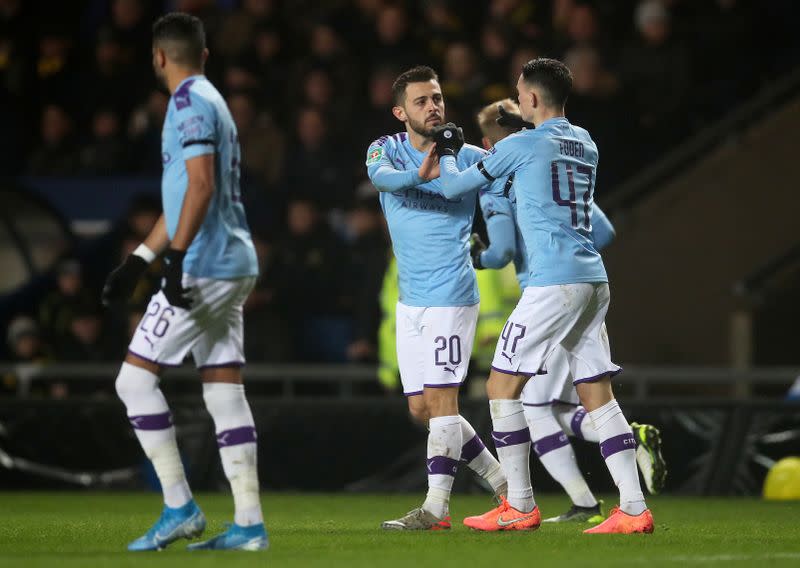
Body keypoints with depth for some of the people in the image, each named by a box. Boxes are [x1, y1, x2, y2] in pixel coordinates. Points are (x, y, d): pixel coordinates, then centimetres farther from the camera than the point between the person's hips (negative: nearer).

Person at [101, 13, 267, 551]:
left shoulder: (190, 103, -9)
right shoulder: (210, 101, 20)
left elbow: (201, 186, -20)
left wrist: (176, 257, -24)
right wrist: (138, 261, 27)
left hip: (204, 266, -9)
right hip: (234, 265, 9)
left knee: (135, 378, -5)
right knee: (225, 390, 6)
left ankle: (180, 507, -7)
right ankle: (249, 523, 3)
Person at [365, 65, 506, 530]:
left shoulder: (469, 157, -2)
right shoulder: (388, 150, 4)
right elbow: (380, 176, -20)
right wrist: (419, 175, -41)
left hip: (451, 295, -5)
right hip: (411, 299, 5)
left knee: (440, 398, -10)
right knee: (421, 407, 8)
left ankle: (437, 506, -9)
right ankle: (502, 482, 20)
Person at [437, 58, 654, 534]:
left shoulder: (521, 146, -4)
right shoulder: (586, 144, 15)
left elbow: (453, 188, 6)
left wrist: (446, 153, 24)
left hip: (553, 281, -7)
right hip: (595, 280, 7)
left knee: (502, 386, 2)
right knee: (598, 393, 7)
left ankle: (520, 507, 2)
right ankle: (634, 509, 0)